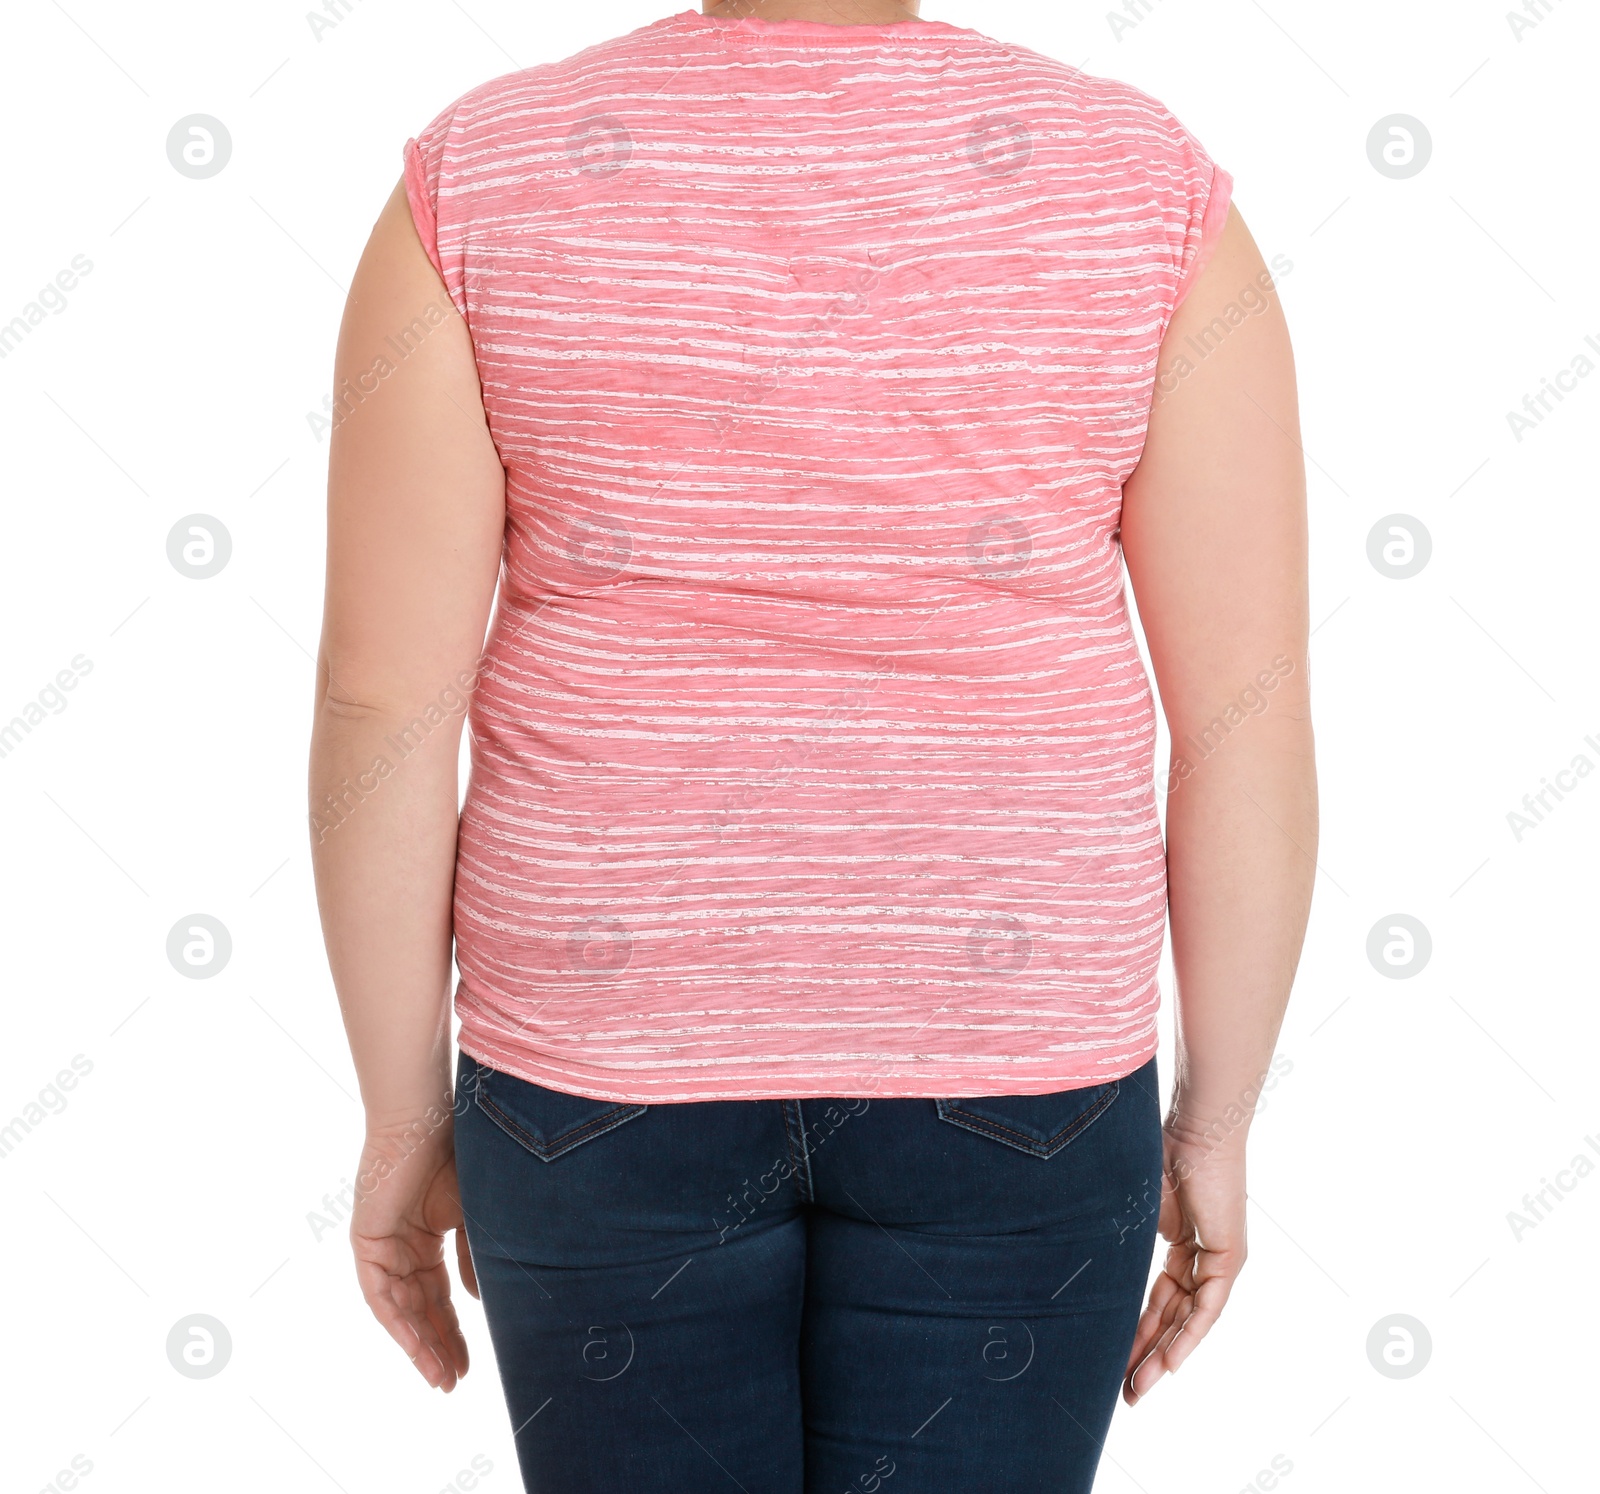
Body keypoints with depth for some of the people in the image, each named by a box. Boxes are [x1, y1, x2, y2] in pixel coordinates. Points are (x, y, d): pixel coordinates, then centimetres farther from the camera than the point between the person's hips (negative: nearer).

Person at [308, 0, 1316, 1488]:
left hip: (618, 1046, 1)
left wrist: (405, 1120, 3)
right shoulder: (1147, 191, -8)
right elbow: (1251, 706, -8)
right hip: (997, 1057, 0)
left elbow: (382, 700, -9)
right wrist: (1216, 1126, 5)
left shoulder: (479, 184, -8)